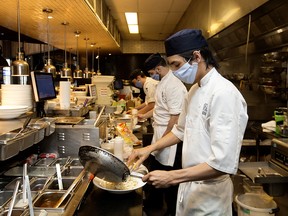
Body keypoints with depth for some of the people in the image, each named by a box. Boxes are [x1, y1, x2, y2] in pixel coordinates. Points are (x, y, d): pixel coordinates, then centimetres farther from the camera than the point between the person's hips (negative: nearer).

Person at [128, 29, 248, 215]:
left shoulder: (224, 94, -25)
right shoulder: (194, 90, 3)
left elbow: (224, 163, -29)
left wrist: (172, 177, -26)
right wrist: (150, 148, 4)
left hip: (209, 194, -7)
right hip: (189, 183, 7)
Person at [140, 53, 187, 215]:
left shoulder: (174, 85, -22)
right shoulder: (163, 82, 9)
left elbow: (176, 117, -25)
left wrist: (163, 139, -19)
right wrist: (145, 116, 27)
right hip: (159, 134, 10)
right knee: (155, 170, 23)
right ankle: (154, 202, 44)